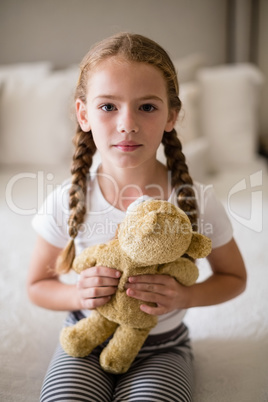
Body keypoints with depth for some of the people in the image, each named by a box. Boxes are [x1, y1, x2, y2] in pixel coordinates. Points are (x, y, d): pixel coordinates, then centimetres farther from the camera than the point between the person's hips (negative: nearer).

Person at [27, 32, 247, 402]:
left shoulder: (198, 203, -16)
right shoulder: (66, 204, -15)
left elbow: (234, 277, 2)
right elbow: (38, 285, 2)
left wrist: (184, 297, -17)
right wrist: (79, 296, -20)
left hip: (162, 347, 0)